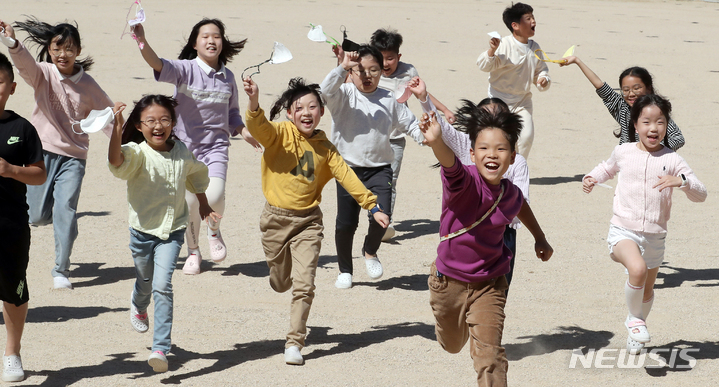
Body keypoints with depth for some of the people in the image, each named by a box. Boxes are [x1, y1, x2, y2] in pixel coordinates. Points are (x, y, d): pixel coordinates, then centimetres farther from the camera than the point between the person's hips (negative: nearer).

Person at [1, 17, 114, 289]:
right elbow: (24, 62, -26)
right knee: (37, 216, 0)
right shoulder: (42, 74, -4)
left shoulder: (87, 85, -1)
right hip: (41, 151, 0)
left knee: (65, 211, -13)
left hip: (73, 156, 0)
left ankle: (61, 271, -3)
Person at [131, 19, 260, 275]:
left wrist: (243, 131, 1)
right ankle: (193, 252, 24)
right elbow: (157, 64, -26)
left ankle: (214, 232, 13)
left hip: (216, 146, 2)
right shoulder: (185, 69, -7)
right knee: (190, 203, 0)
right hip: (186, 145, -1)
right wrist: (142, 42, -44)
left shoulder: (228, 78, 6)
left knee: (214, 197, -20)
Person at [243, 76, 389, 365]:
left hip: (308, 221, 1)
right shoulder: (279, 133, -7)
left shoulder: (324, 147, 5)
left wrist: (373, 206, 1)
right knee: (280, 283, 12)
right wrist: (254, 102, -48)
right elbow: (258, 127, -27)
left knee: (304, 285, -9)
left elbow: (346, 176, 6)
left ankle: (294, 342, 0)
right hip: (276, 218, -1)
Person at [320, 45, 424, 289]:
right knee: (345, 223, 2)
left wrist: (426, 137, 0)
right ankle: (345, 270, 23)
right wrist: (342, 67, -32)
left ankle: (370, 252, 15)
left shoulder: (388, 100, 7)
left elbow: (409, 123, 15)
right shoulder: (344, 96, -3)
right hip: (348, 167, -1)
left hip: (379, 169, 1)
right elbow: (327, 89, -24)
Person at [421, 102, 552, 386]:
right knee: (452, 346, 25)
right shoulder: (465, 181, -26)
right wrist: (436, 142, -72)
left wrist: (539, 238, 25)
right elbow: (451, 165, -51)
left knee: (489, 355, -11)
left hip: (488, 285, 1)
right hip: (448, 281, -1)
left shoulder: (510, 194, -10)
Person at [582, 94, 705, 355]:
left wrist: (681, 181, -25)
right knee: (637, 269, -31)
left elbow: (701, 195, -7)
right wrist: (593, 178, 7)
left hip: (654, 237, 2)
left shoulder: (672, 160, -3)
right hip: (623, 231, -2)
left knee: (647, 291, 17)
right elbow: (608, 168, 27)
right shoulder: (623, 152, 1)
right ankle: (634, 318, -5)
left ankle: (635, 335, 44)